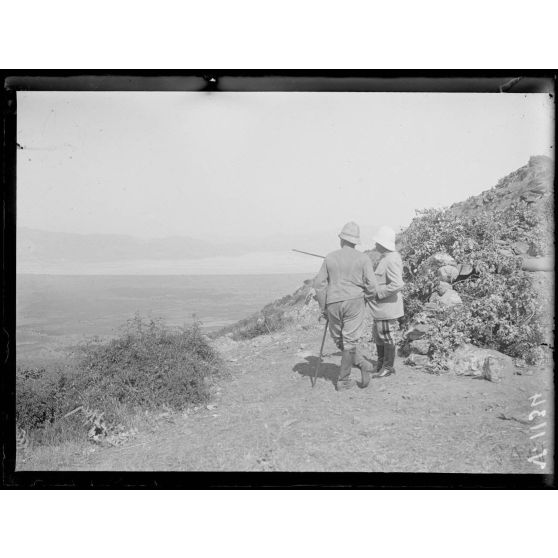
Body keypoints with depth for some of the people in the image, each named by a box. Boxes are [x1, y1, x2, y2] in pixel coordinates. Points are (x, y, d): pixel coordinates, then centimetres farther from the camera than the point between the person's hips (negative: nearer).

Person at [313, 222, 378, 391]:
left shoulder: (330, 257, 3)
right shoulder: (363, 258, -2)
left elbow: (319, 283, 2)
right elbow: (371, 285, -7)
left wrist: (323, 307, 11)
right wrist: (368, 295, 16)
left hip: (333, 303, 1)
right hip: (354, 302, -1)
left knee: (339, 340, 17)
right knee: (349, 341, 4)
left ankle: (363, 364, 12)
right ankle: (343, 380, 7)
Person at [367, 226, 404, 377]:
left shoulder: (392, 260, -22)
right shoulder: (385, 257, 10)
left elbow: (397, 284, -30)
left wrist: (378, 293, -23)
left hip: (387, 307, -10)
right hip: (380, 307, 10)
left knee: (387, 337, 4)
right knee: (378, 335, 20)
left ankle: (389, 366, 20)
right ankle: (381, 362, 36)